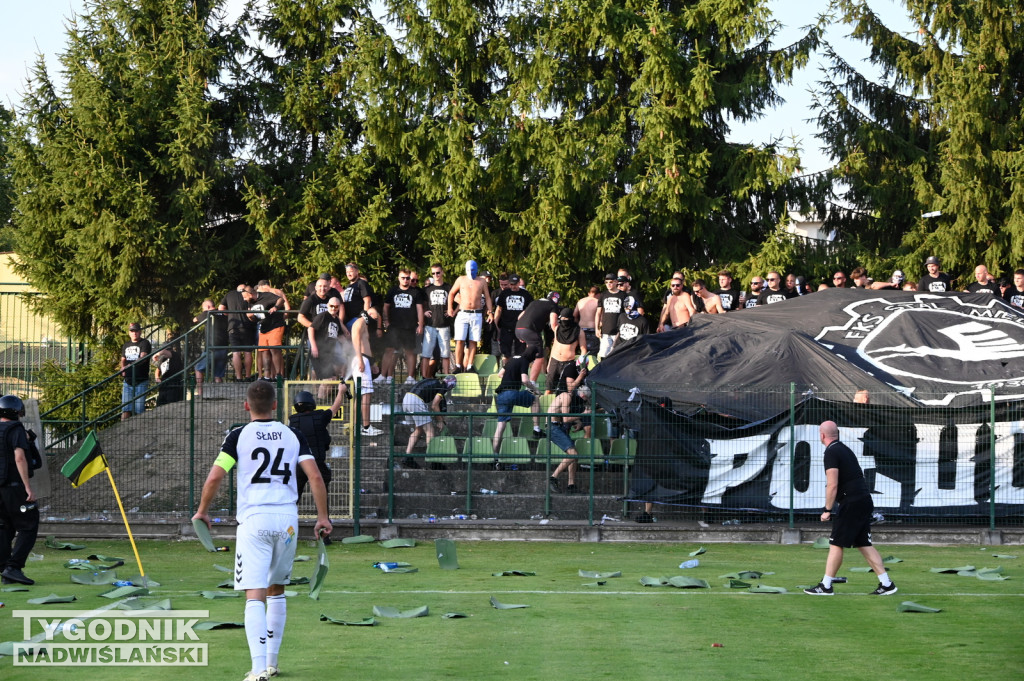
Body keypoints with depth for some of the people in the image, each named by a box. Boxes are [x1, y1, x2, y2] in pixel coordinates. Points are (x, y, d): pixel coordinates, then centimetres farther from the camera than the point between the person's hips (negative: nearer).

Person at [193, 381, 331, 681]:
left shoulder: (239, 436, 0)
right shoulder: (293, 435, 8)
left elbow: (214, 478, -6)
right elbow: (315, 477, 0)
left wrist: (202, 511, 9)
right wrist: (323, 517, 9)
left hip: (254, 519, -3)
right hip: (288, 520, 3)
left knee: (255, 596, -8)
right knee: (276, 591, 20)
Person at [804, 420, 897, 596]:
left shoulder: (831, 452, -10)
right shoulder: (845, 449, 19)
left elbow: (832, 485, -17)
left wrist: (827, 510, -12)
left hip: (850, 503, -9)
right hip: (864, 500, 9)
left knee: (836, 544, -3)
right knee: (864, 544, 10)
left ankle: (826, 586, 0)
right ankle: (886, 584, 6)